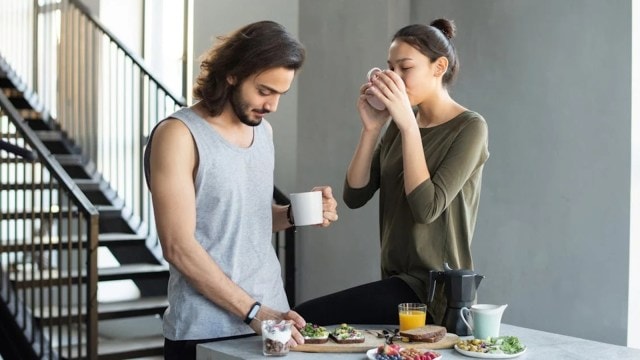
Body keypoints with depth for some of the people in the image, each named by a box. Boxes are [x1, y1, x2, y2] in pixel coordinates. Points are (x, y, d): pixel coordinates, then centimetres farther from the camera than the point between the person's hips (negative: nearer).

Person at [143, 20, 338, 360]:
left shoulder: (263, 129, 8)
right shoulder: (178, 134, -13)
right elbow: (178, 247, -17)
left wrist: (294, 213, -1)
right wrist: (254, 312, -20)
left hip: (270, 319, 6)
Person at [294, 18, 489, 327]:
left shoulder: (469, 128, -9)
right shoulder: (399, 125, 10)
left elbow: (427, 208, -21)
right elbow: (355, 196, 2)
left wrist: (409, 126, -20)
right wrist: (371, 128, -8)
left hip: (434, 291, -7)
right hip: (399, 280, 7)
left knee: (306, 319, -19)